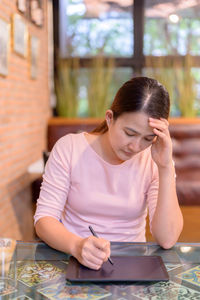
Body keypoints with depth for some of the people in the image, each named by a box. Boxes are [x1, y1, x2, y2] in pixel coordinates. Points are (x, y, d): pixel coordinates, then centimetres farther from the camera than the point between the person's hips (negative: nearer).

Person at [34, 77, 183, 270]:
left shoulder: (154, 161, -5)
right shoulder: (69, 148, -7)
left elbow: (167, 240, -14)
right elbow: (44, 219, -9)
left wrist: (166, 168, -21)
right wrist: (77, 245, -29)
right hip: (73, 259, 0)